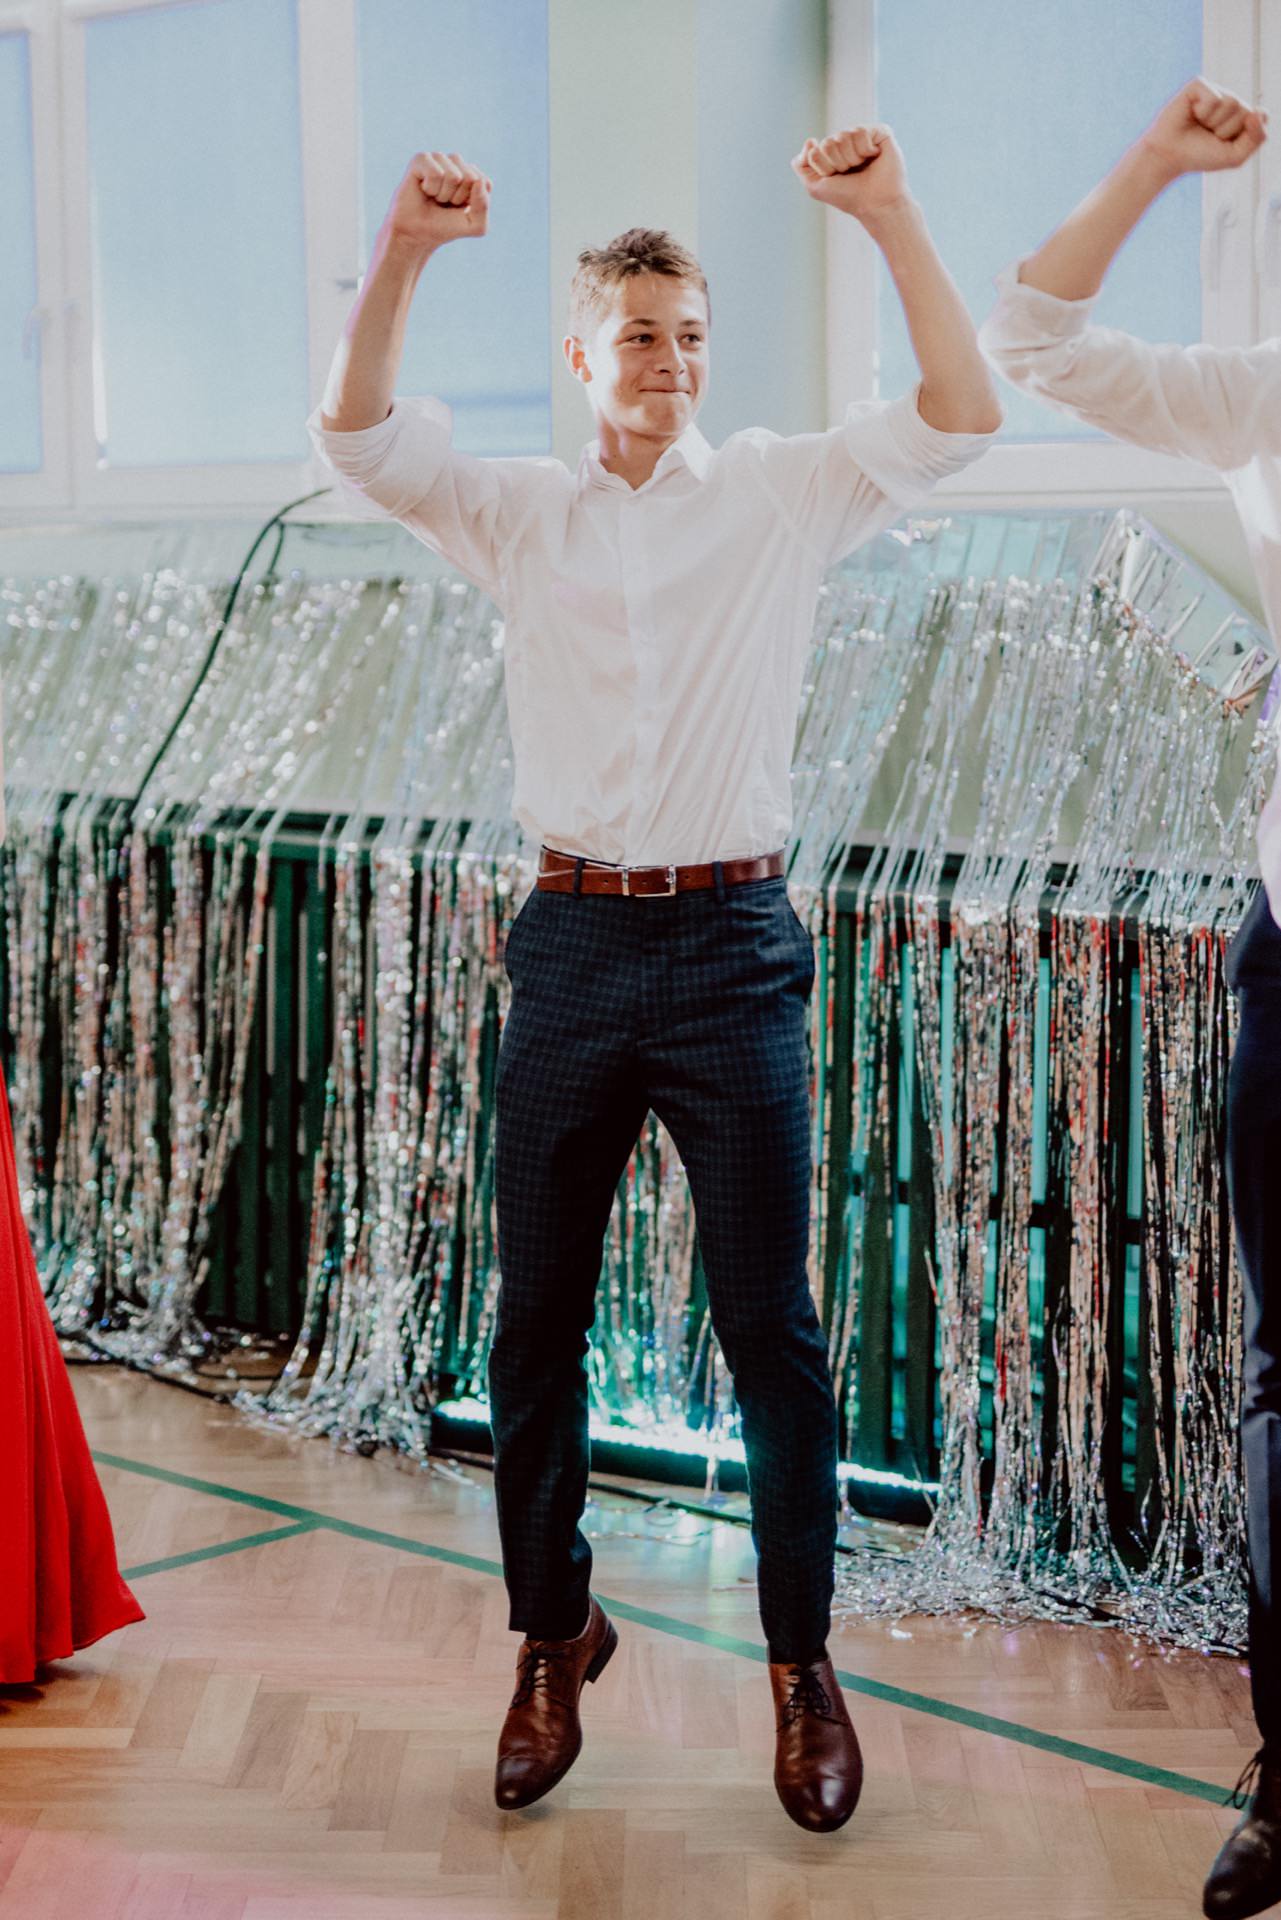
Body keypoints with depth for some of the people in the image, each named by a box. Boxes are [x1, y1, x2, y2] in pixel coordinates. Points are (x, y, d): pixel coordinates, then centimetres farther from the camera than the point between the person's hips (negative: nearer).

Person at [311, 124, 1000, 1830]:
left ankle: (803, 1659, 17)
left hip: (735, 941, -2)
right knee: (537, 1321, 8)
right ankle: (554, 1635, 25)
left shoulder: (780, 495, 5)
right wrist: (402, 254, -19)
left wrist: (892, 219, -15)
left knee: (772, 1324, 2)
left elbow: (962, 417, -5)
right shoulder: (517, 514, 9)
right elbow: (357, 431, -4)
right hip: (575, 939, 2)